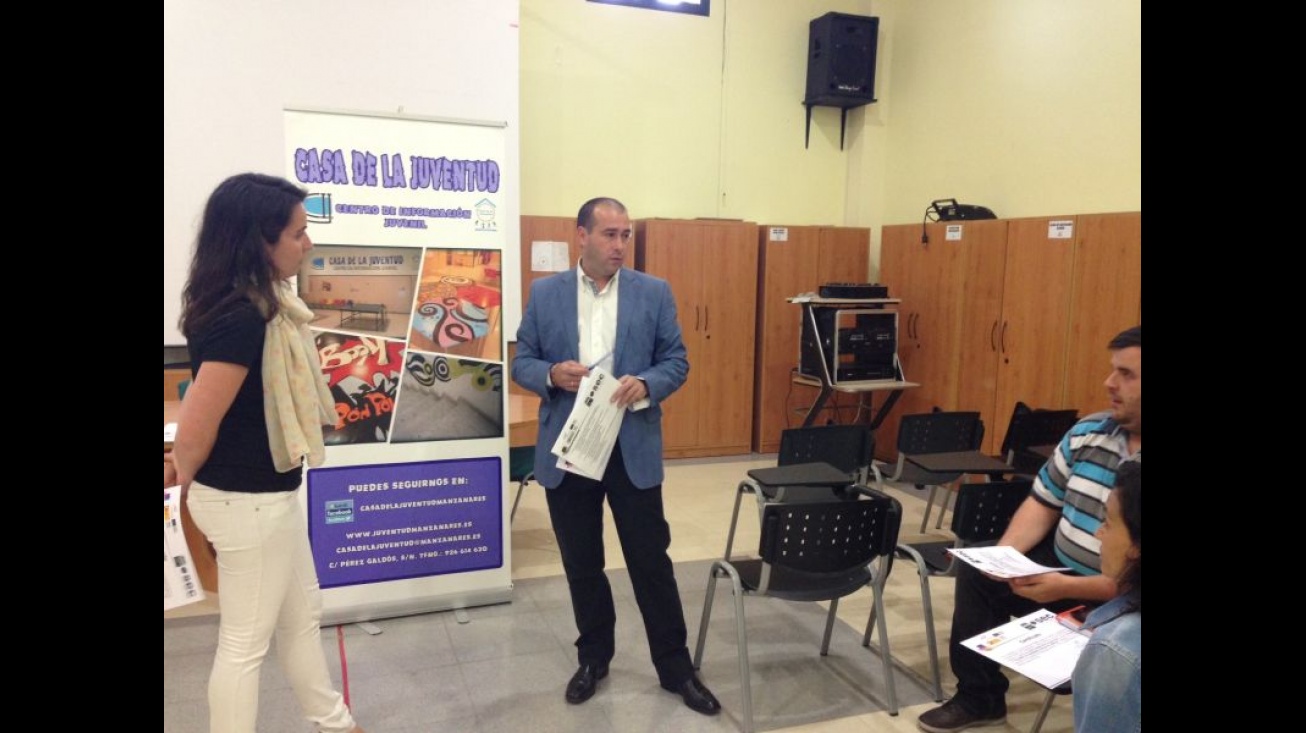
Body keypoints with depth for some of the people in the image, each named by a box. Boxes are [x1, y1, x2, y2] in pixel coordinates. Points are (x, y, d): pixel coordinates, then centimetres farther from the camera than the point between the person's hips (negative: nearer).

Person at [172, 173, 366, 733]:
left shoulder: (259, 303, 3)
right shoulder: (239, 319, -28)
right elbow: (194, 432, -25)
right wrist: (188, 483, -4)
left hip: (271, 494, 10)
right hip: (248, 502, -10)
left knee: (301, 616, 23)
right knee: (245, 643, 9)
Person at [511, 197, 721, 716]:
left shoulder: (654, 292, 1)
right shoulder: (545, 293, 3)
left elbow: (677, 361, 1)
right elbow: (522, 363, 4)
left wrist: (645, 385, -19)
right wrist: (552, 374, -17)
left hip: (633, 448, -1)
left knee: (651, 560, 6)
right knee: (581, 564, 13)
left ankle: (675, 666, 23)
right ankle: (593, 657, 33)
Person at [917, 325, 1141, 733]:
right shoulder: (1088, 434, 0)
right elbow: (1043, 503, 8)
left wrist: (1066, 588, -28)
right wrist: (1003, 555, -8)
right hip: (1061, 566, 8)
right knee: (978, 571, 6)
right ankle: (979, 698, 18)